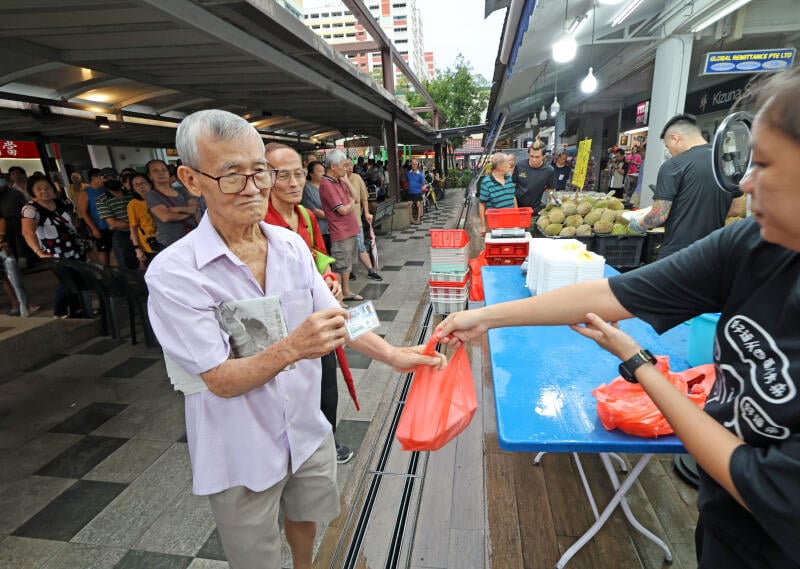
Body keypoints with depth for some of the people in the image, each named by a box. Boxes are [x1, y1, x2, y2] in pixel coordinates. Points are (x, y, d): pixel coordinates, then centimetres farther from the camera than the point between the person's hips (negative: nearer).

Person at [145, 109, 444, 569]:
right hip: (241, 455, -4)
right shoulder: (173, 273, -22)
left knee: (306, 517, 29)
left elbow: (334, 316, -2)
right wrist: (292, 348, -39)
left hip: (308, 431, 5)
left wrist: (393, 355, -12)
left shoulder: (292, 244, -8)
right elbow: (220, 380, -22)